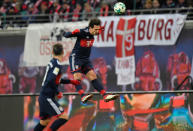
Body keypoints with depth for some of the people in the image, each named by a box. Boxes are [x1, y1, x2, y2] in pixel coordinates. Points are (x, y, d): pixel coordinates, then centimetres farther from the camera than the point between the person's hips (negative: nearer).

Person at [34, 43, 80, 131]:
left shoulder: (52, 62, 12)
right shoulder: (57, 64, -14)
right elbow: (51, 81, -24)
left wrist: (70, 81, 26)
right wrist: (57, 92, -13)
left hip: (43, 97, 9)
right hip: (48, 98, -9)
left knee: (44, 121, 19)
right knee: (63, 117, -12)